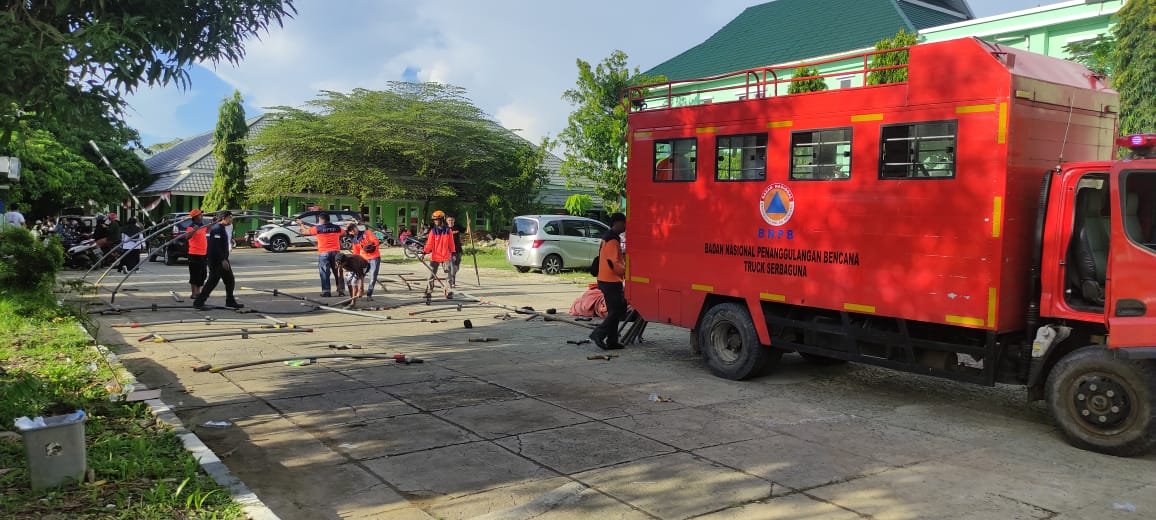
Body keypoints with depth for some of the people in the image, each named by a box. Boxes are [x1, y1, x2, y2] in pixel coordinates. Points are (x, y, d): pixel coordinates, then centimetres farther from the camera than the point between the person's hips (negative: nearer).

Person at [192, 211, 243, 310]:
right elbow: (216, 246, -23)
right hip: (216, 261, -10)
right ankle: (198, 303, -2)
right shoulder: (217, 229, -15)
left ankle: (230, 301, 25)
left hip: (222, 260, 10)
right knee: (212, 282, -8)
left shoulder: (222, 228, 17)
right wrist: (222, 260, -24)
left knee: (230, 281, 14)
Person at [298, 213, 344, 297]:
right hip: (335, 252, 3)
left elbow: (305, 231, 9)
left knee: (324, 273, 3)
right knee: (338, 272, 9)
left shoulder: (318, 228, -4)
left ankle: (326, 291, 1)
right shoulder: (337, 228, 5)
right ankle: (341, 290, 10)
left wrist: (301, 224, 29)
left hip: (323, 253, -3)